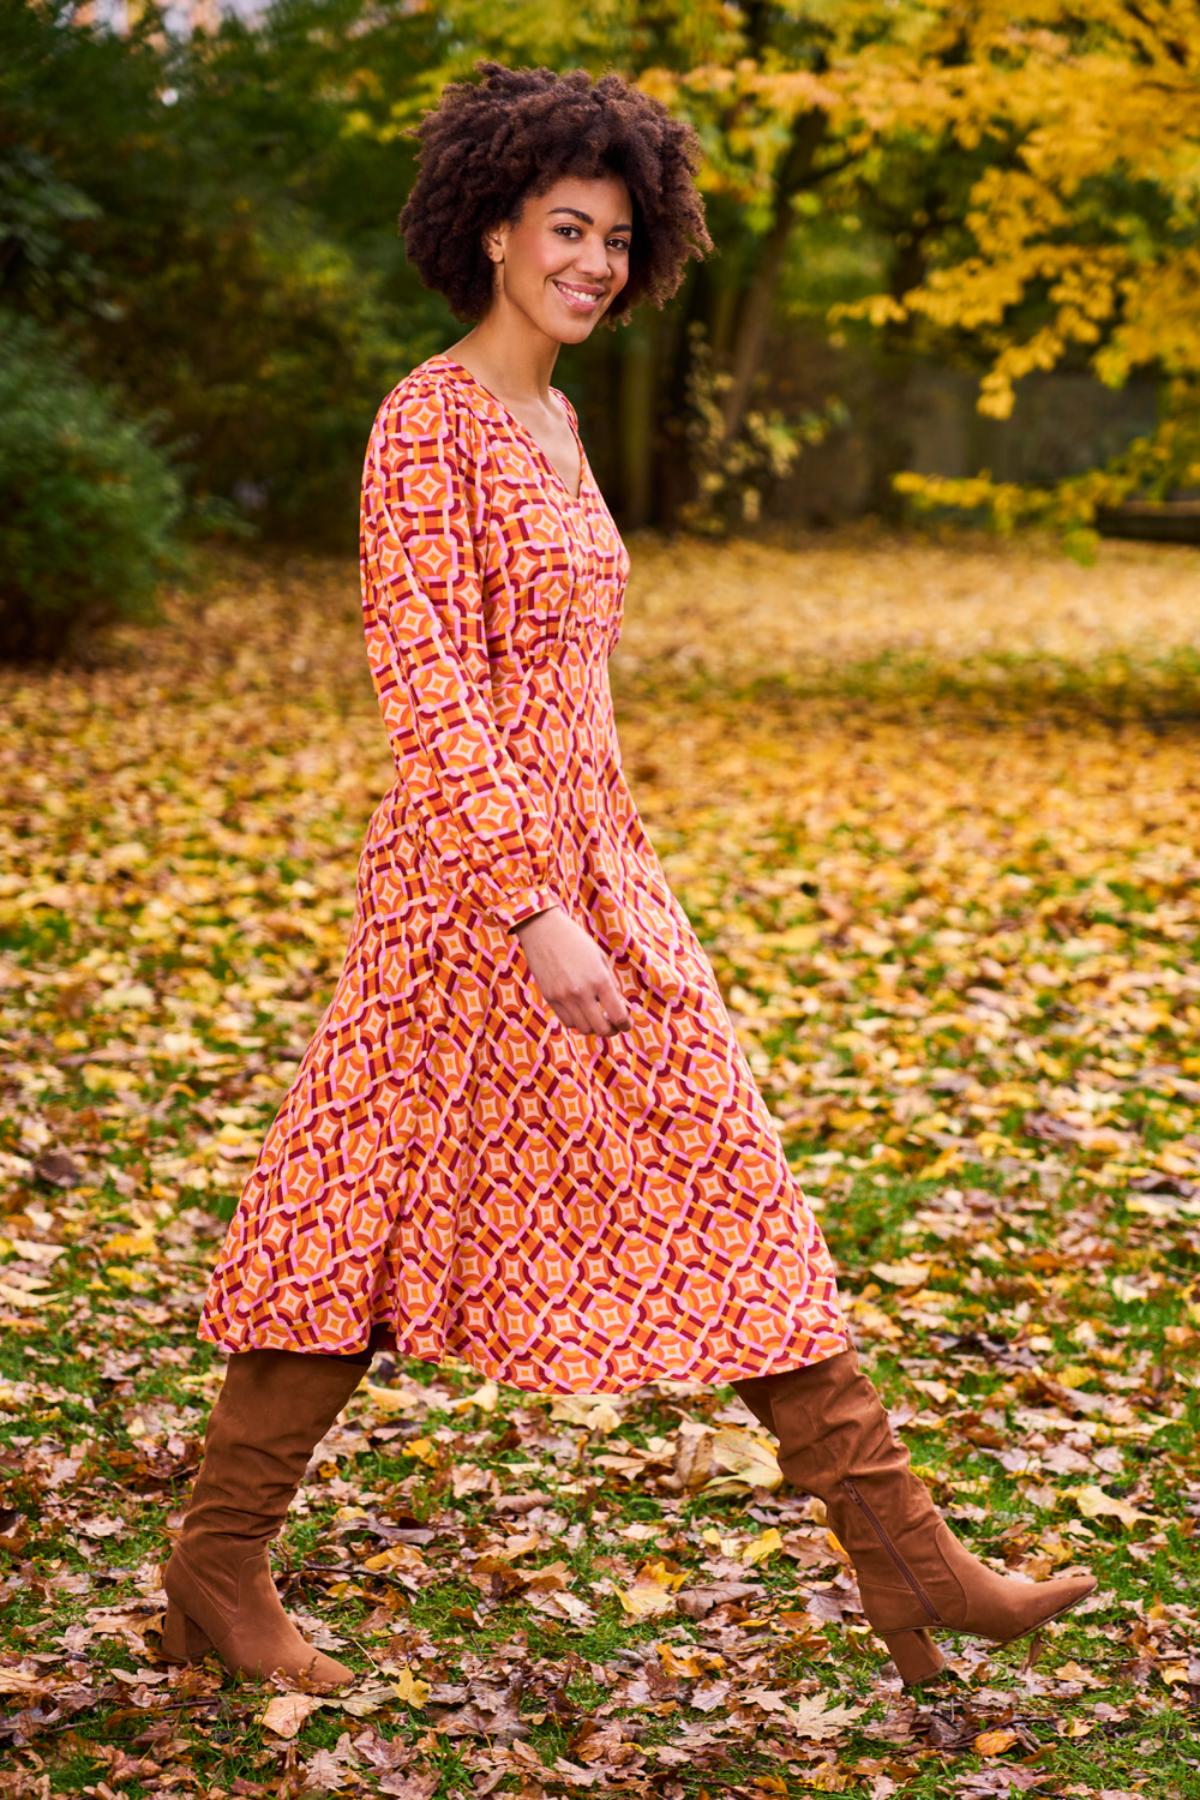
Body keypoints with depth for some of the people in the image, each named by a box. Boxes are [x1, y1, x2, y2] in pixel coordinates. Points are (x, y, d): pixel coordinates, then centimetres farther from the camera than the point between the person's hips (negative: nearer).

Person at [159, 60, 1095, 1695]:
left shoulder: (550, 423, 14)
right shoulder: (427, 422, -14)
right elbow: (426, 692, -21)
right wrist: (537, 913, -25)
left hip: (588, 870, 9)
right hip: (475, 880, -9)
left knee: (727, 1189, 7)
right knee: (376, 1224, 0)